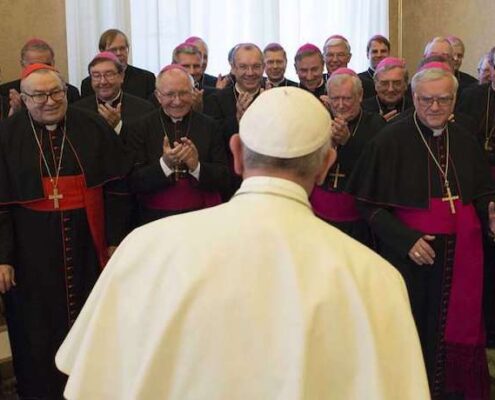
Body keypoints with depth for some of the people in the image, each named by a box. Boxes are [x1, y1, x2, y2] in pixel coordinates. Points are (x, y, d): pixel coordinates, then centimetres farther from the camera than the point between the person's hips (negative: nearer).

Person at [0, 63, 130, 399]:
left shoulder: (93, 129, 0)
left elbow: (114, 190, 2)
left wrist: (115, 241, -1)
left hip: (86, 246, 1)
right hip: (31, 251, -1)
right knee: (38, 328, 10)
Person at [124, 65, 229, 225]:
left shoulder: (209, 126, 0)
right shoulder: (139, 129, -3)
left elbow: (224, 180, -3)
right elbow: (134, 183, -9)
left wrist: (197, 167, -20)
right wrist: (165, 164, -23)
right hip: (156, 220, 0)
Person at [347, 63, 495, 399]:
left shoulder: (464, 140, 6)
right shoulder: (390, 140, -10)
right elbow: (369, 205, -10)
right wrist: (405, 239, -20)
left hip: (460, 258, 4)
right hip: (410, 258, -4)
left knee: (453, 333, 12)